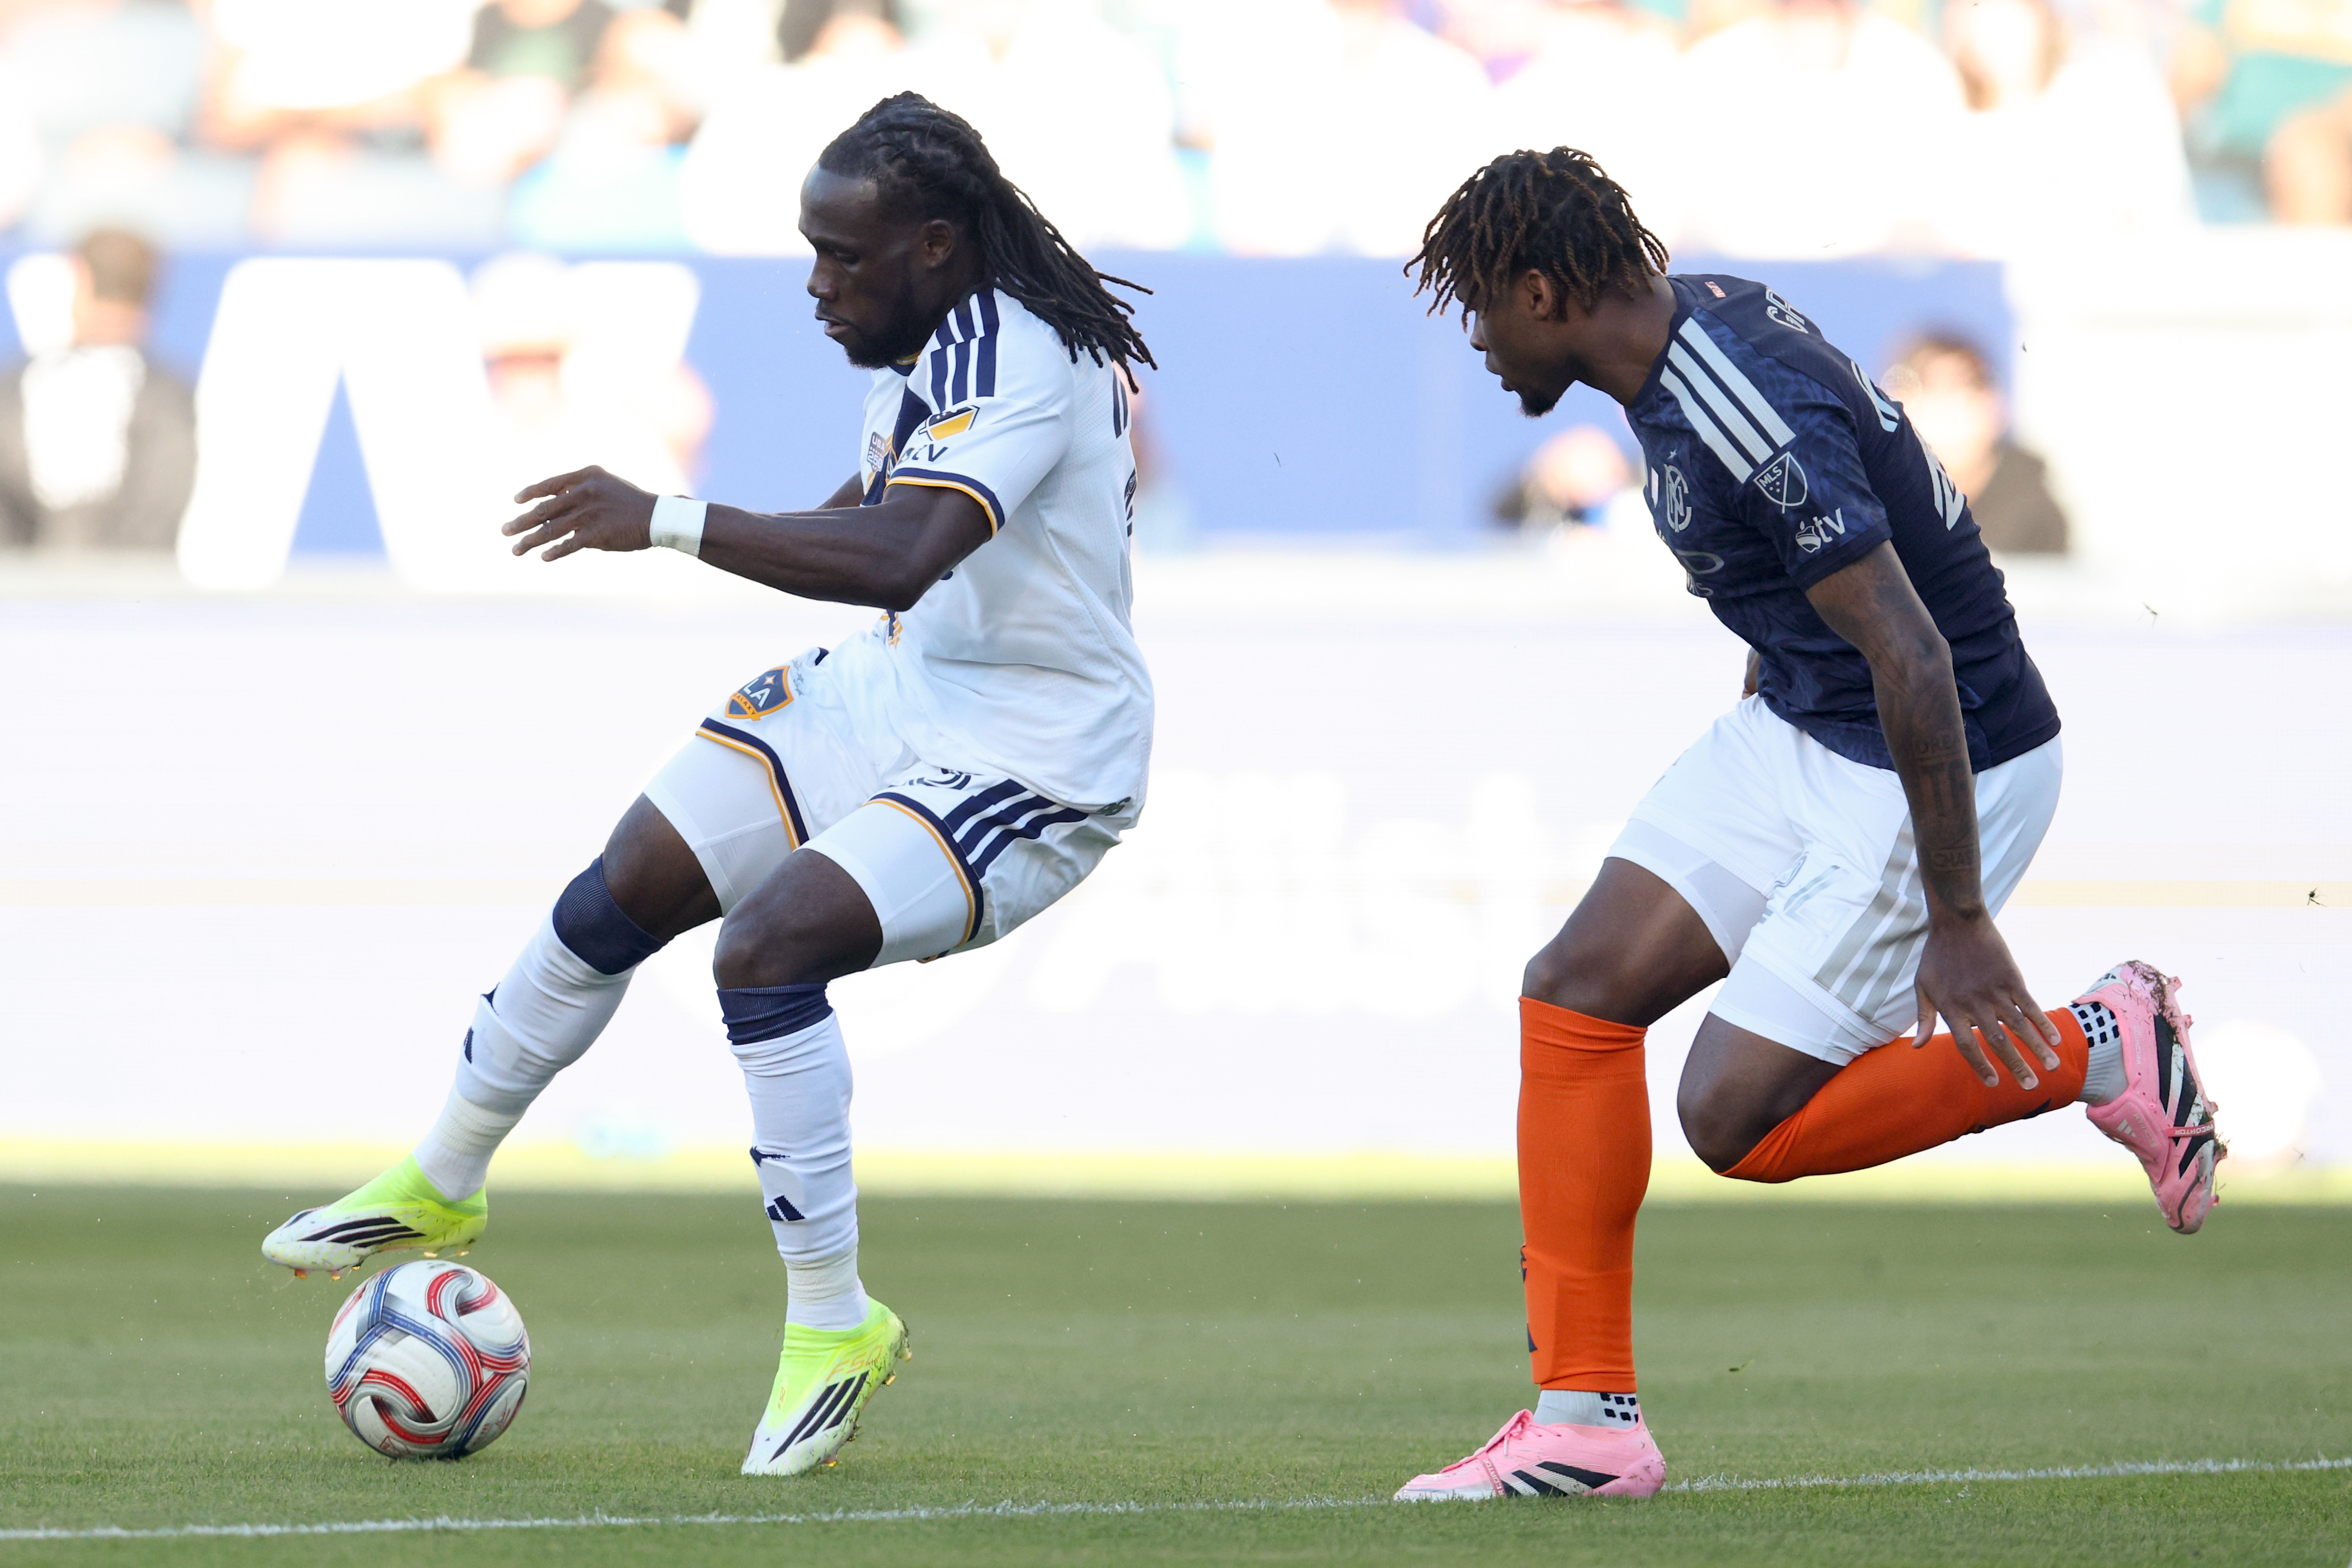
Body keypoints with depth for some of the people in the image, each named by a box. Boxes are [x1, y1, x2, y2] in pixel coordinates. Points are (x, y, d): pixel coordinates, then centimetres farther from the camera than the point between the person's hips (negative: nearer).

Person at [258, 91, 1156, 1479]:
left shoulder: (1016, 364, -28)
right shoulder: (926, 341, 1)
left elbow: (897, 559, -44)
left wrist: (670, 523, -44)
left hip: (1028, 767, -9)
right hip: (895, 691, 10)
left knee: (769, 943, -27)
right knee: (627, 893, 10)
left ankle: (834, 1322, -12)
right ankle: (437, 1193, 31)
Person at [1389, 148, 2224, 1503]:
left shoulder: (1750, 419, -28)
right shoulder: (1701, 320, 2)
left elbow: (1913, 657, -29)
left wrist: (1958, 919, -28)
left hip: (1948, 770, -10)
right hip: (1797, 727, 10)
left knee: (1737, 1120, -8)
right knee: (1577, 992, 0)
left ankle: (2103, 1052, 4)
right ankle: (1585, 1421, 3)